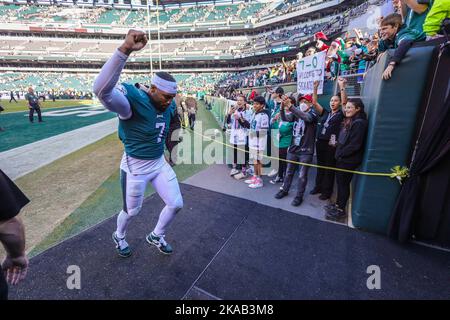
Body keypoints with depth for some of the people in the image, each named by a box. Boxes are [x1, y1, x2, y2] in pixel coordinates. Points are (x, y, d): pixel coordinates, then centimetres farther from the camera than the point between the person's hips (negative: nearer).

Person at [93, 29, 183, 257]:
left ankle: (156, 236, 38)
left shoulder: (169, 105, -4)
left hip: (160, 163, 6)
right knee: (131, 211, 16)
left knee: (176, 204, 10)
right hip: (135, 167, -6)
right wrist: (125, 49, -55)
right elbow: (102, 90, -47)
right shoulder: (133, 100, -25)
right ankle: (119, 237, 52)